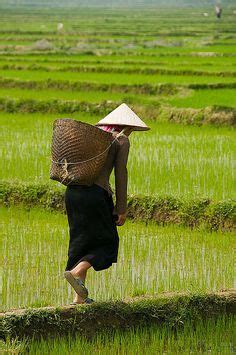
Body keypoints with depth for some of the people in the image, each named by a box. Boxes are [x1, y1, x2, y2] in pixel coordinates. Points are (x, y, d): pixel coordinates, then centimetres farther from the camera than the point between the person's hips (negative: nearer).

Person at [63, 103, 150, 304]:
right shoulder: (122, 140, 2)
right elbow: (121, 173, -4)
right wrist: (122, 208, -2)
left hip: (72, 190, 7)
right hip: (96, 192, -7)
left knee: (81, 241, 14)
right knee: (106, 243, 7)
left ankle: (80, 297, 12)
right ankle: (76, 271, -17)